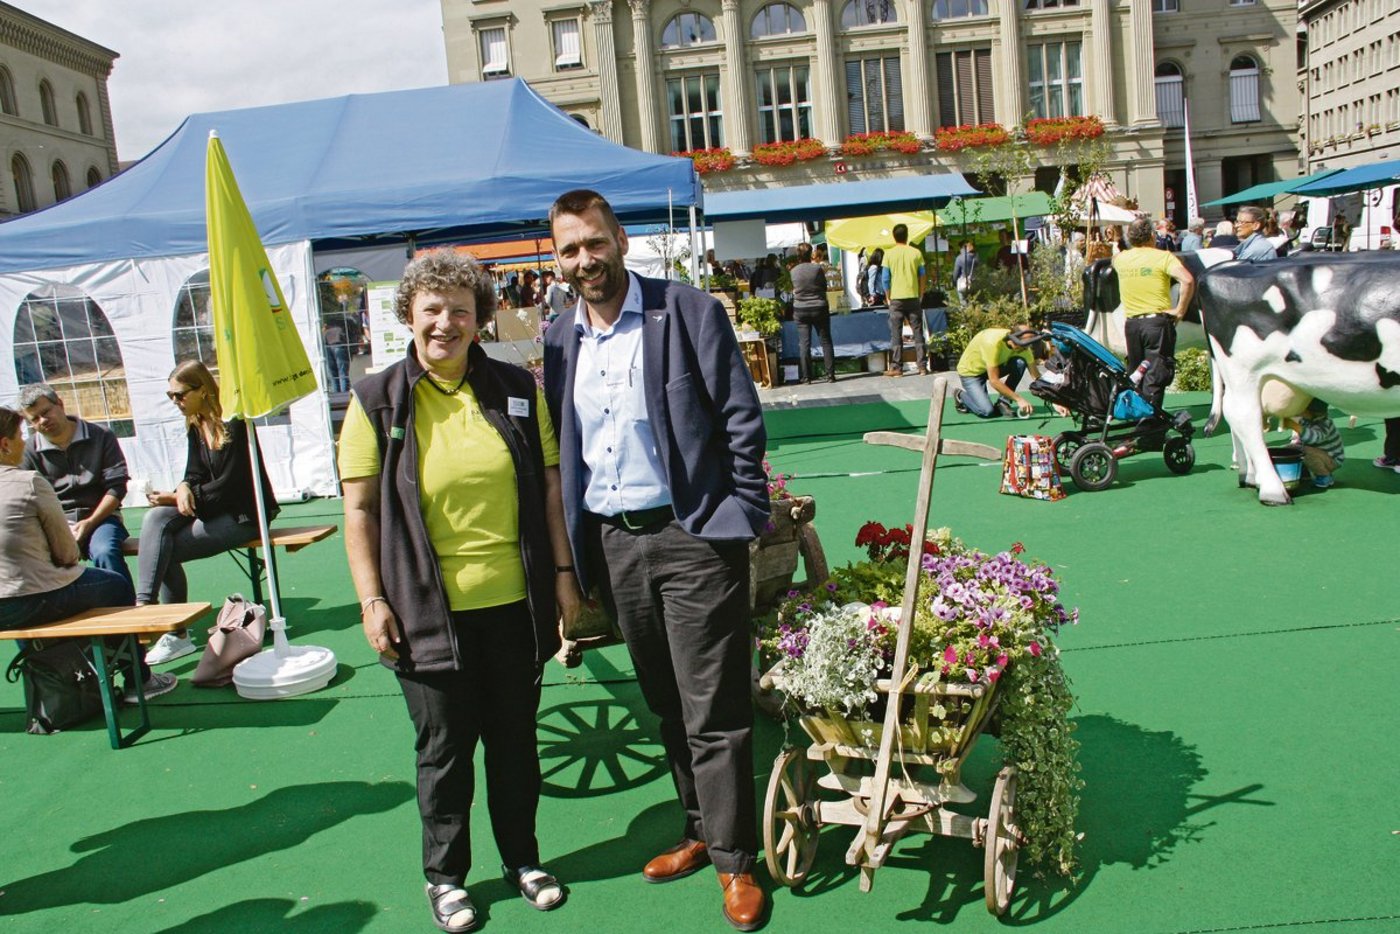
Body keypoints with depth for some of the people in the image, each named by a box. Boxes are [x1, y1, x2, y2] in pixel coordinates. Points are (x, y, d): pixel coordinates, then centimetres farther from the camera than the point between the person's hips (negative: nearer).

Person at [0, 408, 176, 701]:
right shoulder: (30, 481, -13)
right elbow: (67, 552, -7)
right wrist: (69, 560, 15)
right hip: (32, 603, -7)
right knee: (118, 585, 16)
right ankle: (139, 681, 26)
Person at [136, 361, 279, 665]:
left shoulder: (234, 424, -15)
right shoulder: (195, 428, 10)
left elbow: (229, 484, -18)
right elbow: (195, 474, 10)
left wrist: (176, 498, -16)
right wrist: (183, 488, -15)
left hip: (244, 514, -7)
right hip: (211, 508, 7)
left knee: (167, 550, -19)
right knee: (156, 518, -20)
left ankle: (177, 635, -12)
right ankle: (144, 605, -26)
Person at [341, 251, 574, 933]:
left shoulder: (518, 390, 2)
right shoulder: (378, 401, -4)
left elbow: (550, 487, 6)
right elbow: (359, 510, -3)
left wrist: (563, 574, 4)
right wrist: (371, 600, -8)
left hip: (514, 603, 2)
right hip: (429, 611, -2)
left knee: (515, 739, 16)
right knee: (444, 748, 11)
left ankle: (522, 858, 36)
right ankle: (444, 875, 32)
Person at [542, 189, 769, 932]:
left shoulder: (688, 313, -6)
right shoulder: (562, 343, 9)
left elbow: (742, 419, -6)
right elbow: (563, 453, 14)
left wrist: (740, 519, -10)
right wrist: (575, 556, 10)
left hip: (691, 537, -5)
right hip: (612, 544, 5)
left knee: (713, 713, 1)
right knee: (665, 706, 17)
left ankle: (734, 859, 16)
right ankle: (699, 830, 34)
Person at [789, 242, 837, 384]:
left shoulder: (794, 271, -4)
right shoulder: (817, 268, -9)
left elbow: (794, 289, 4)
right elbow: (824, 286, 3)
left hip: (800, 310, 1)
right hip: (819, 308, -1)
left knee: (804, 343, 3)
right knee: (826, 341, 7)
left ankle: (805, 376, 1)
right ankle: (830, 375, 5)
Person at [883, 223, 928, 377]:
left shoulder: (889, 254, -3)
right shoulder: (916, 253, 0)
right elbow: (922, 277, 3)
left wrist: (888, 297, 7)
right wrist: (921, 296, 12)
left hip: (896, 298, -1)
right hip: (913, 297, 1)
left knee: (896, 334, 3)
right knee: (918, 333, 7)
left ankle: (896, 367, 1)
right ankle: (922, 366, 6)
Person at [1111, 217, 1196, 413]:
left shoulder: (1121, 258, 5)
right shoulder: (1162, 257, -10)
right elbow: (1187, 280, -24)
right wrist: (1180, 310, -15)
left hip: (1131, 322, 5)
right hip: (1158, 321, -5)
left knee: (1135, 373, 18)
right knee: (1156, 374, -3)